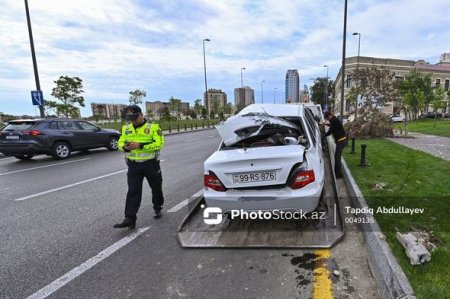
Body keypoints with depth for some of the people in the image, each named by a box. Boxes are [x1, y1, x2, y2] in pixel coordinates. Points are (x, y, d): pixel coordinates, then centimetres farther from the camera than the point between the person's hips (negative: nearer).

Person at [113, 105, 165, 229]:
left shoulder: (153, 127, -9)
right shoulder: (126, 128, 6)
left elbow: (159, 143, -18)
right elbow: (120, 143, 10)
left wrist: (140, 145, -26)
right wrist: (125, 147, -15)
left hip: (151, 164, -2)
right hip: (133, 165, 3)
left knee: (156, 188, 14)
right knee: (133, 192, 0)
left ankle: (157, 209, 37)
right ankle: (129, 219, 3)